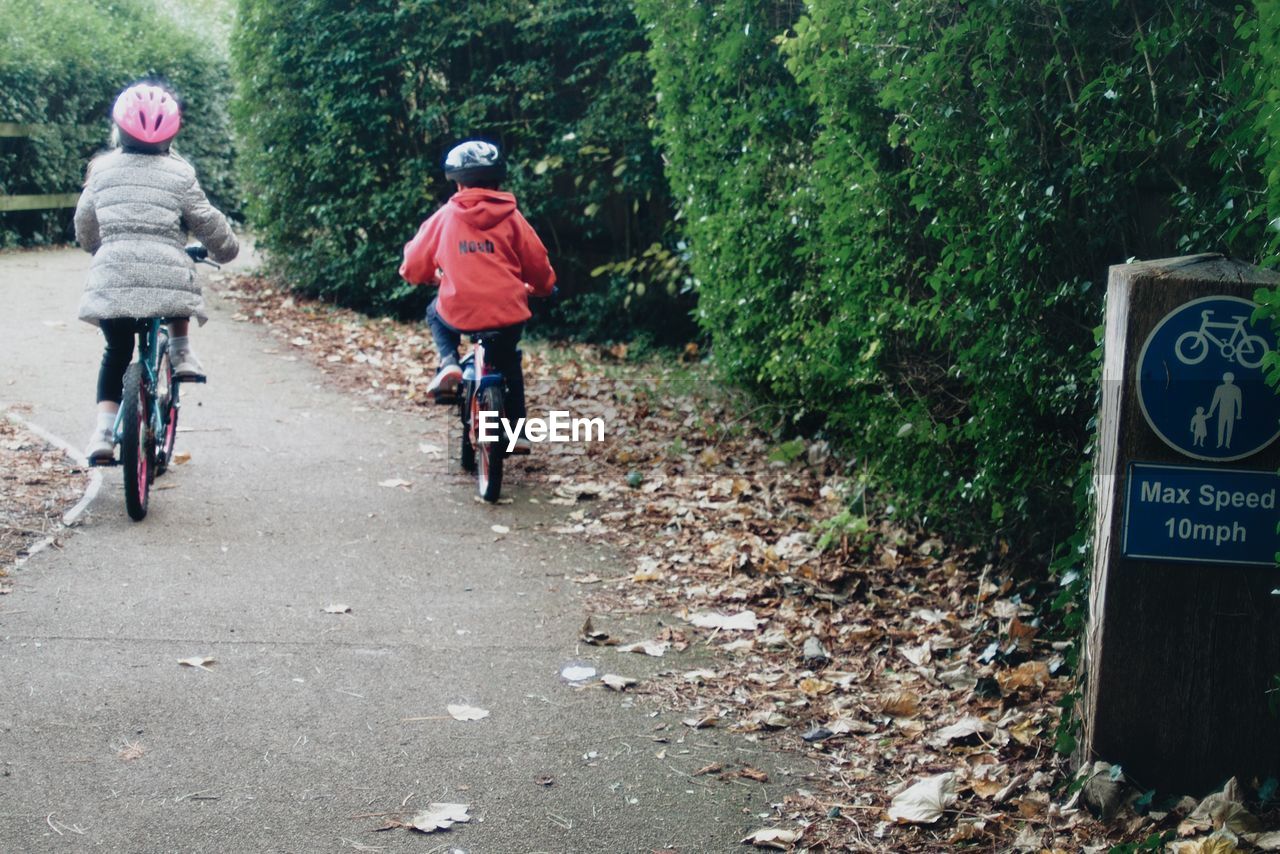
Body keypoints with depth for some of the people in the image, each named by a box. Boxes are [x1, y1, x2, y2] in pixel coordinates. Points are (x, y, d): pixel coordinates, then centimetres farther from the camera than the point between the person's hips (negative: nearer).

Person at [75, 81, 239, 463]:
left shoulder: (103, 169, 11)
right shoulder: (179, 174, 3)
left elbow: (84, 225, 21)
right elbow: (208, 224, 9)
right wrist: (227, 249, 29)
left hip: (112, 277, 2)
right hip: (166, 276, -2)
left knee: (116, 351, 17)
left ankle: (104, 430, 5)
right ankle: (181, 352, 23)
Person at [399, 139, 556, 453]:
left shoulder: (445, 217, 1)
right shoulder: (511, 217, 0)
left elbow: (413, 265, 7)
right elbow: (538, 264, 5)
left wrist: (432, 276, 31)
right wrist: (541, 287, 27)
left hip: (459, 315, -1)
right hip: (509, 315, 1)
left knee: (436, 313, 34)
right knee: (508, 361, 30)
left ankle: (449, 362, 9)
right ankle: (517, 432, 27)